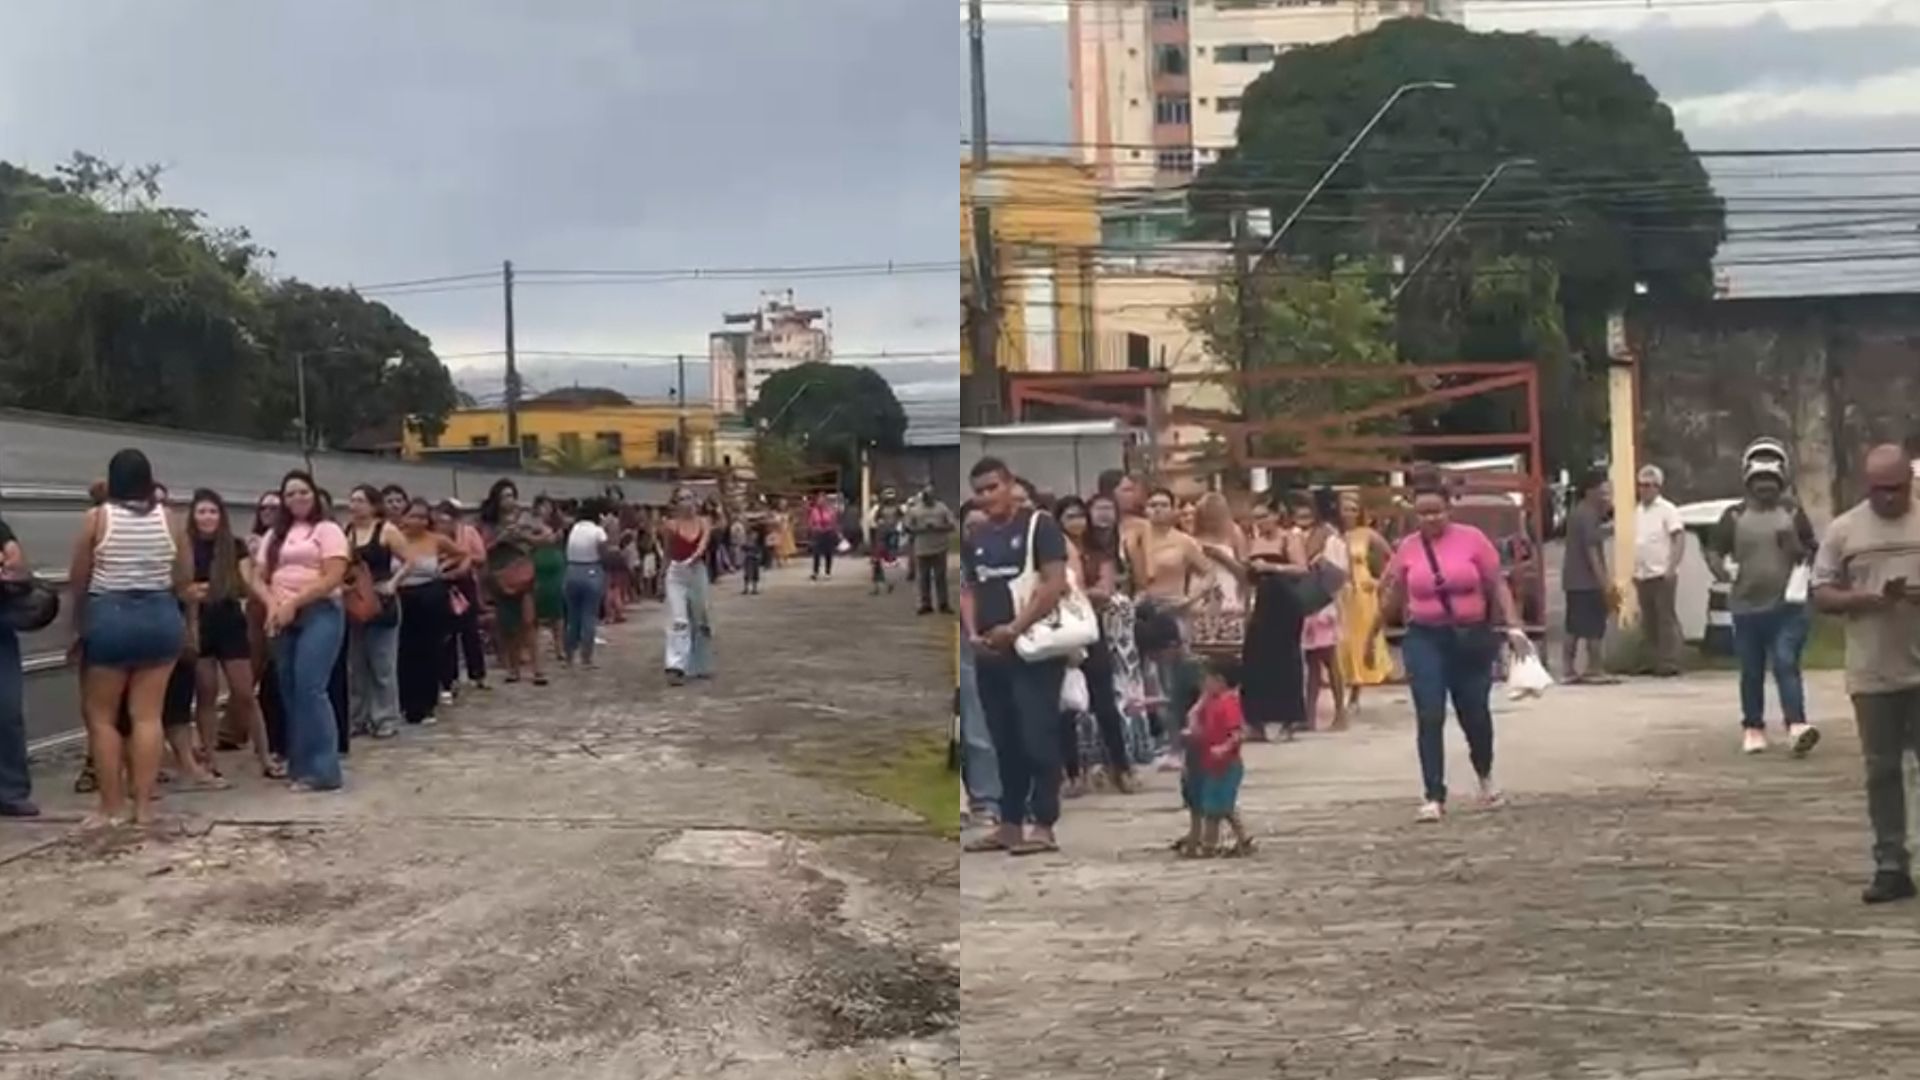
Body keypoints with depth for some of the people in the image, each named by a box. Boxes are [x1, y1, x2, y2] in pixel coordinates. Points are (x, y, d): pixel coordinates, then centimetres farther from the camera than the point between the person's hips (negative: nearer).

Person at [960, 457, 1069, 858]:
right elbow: (968, 590, 18)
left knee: (1038, 740, -7)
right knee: (1005, 743, 12)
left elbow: (1056, 584, -13)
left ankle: (1043, 825, -4)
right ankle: (1010, 824, 18)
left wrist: (1016, 628, -19)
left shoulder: (1039, 524, -5)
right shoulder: (976, 538, 15)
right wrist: (973, 634, 0)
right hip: (990, 654, 7)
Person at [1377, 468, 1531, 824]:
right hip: (1425, 640, 0)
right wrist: (1387, 592, -5)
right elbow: (1393, 604, 13)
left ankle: (1485, 778, 41)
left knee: (1475, 714, 12)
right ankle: (1434, 798, -4)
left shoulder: (1472, 538, -6)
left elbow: (1498, 586, -3)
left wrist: (1513, 626, -10)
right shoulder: (1407, 548, -1)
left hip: (1471, 637, 0)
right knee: (1430, 718, -8)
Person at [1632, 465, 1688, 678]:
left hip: (1661, 575, -7)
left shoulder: (1667, 510, -5)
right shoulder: (1637, 511, 15)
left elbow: (1680, 539, -10)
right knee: (1649, 621, 10)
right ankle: (1654, 662, 16)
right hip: (1642, 576, 7)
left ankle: (1669, 663, -4)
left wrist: (1672, 568, -17)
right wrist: (1634, 570, 11)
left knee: (1667, 619, -5)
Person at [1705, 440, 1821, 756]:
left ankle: (1797, 725, -19)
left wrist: (1795, 547, -13)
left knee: (1786, 664, -14)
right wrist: (1720, 570, -15)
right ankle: (1753, 728, 20)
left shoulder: (1792, 512, 3)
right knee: (1752, 673, 9)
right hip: (1746, 607, 1)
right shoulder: (1734, 516, 2)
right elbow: (1713, 550, 5)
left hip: (1787, 606, -1)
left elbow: (1812, 554, 9)